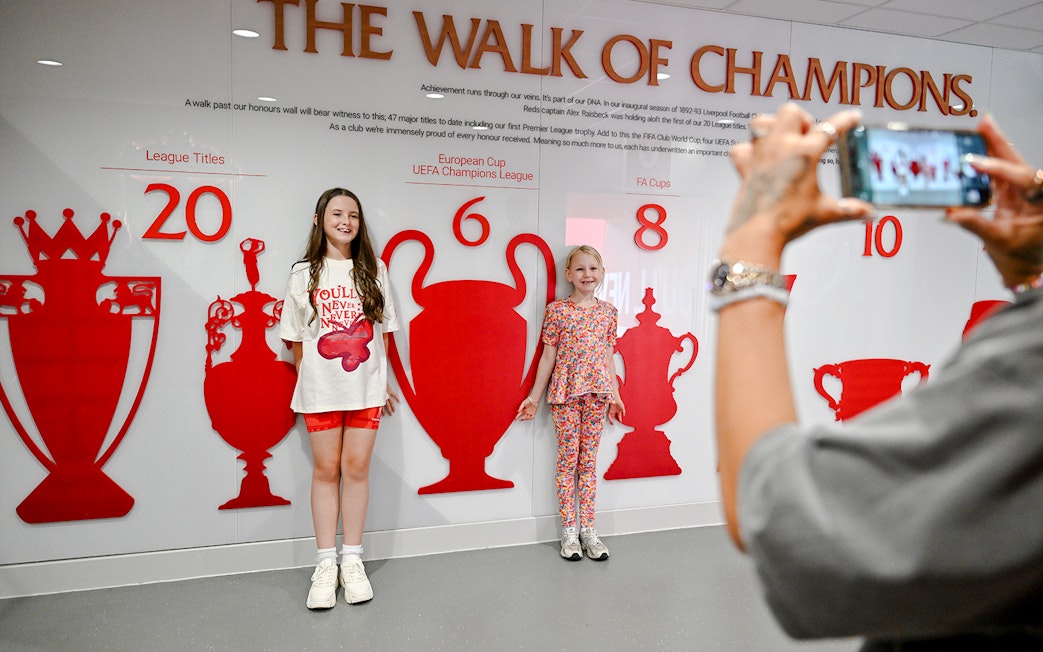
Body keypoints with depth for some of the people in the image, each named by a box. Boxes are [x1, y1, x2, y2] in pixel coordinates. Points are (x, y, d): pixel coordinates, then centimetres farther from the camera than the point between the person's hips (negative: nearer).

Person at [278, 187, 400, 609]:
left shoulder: (373, 270, 6)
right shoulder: (304, 273, 4)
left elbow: (382, 331, 8)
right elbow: (295, 338, 6)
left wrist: (381, 380, 6)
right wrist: (307, 381, 3)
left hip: (365, 387, 1)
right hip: (320, 389, -1)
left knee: (356, 468, 4)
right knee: (326, 470, 5)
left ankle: (352, 561, 15)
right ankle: (325, 565, 13)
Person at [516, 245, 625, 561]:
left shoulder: (608, 311, 7)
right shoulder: (557, 310, -2)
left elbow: (608, 357, 12)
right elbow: (548, 357, 1)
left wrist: (616, 395, 13)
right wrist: (534, 397, 1)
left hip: (597, 393, 3)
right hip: (565, 392, -3)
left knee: (588, 460, 9)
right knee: (568, 459, 3)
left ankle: (588, 528, 17)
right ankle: (569, 530, 13)